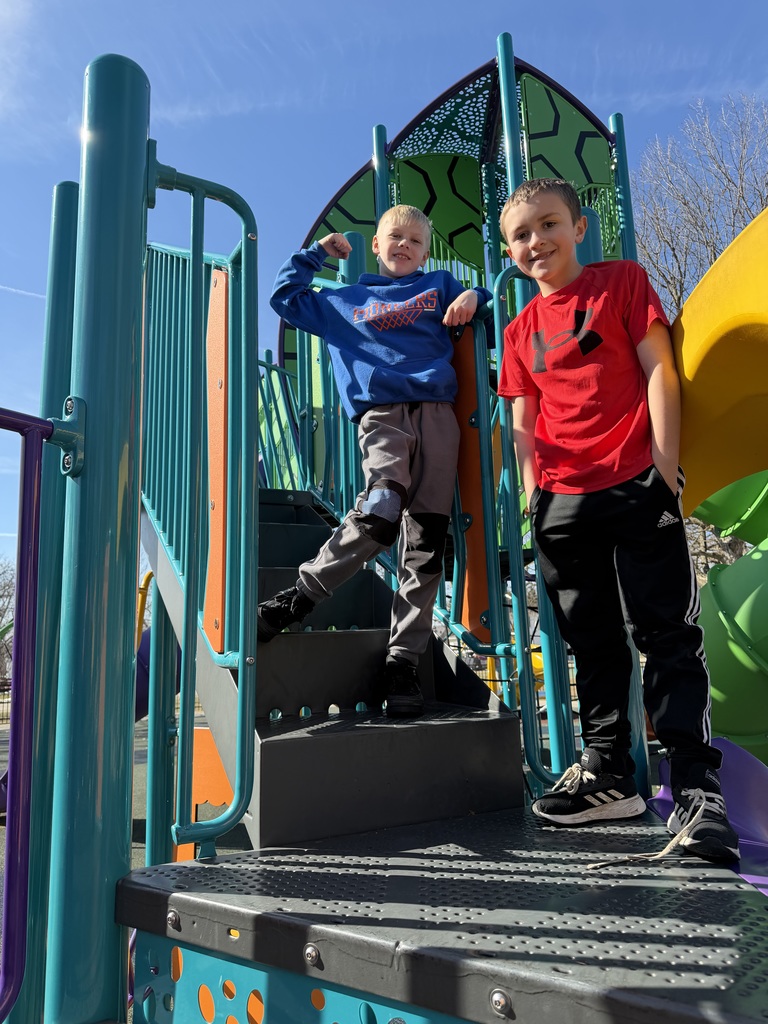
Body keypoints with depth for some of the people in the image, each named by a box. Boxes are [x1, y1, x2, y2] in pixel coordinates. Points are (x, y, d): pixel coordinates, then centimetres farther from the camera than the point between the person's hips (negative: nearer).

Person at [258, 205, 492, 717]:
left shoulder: (441, 285, 27)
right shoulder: (346, 301, 26)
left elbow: (485, 298, 29)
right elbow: (286, 297, 32)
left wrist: (473, 296, 8)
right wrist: (316, 252, 32)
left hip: (437, 414, 2)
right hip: (381, 415, -2)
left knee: (427, 542, -6)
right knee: (380, 513, -30)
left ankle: (403, 659, -2)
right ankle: (300, 596, -15)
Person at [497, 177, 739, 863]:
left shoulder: (622, 280, 8)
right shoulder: (521, 331, 17)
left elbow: (659, 370, 0)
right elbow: (524, 423, 15)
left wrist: (666, 467, -9)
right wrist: (534, 497, 5)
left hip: (638, 486, -4)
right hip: (564, 500, 4)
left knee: (667, 635, -5)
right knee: (593, 641, 10)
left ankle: (697, 788, 1)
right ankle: (608, 775, 21)